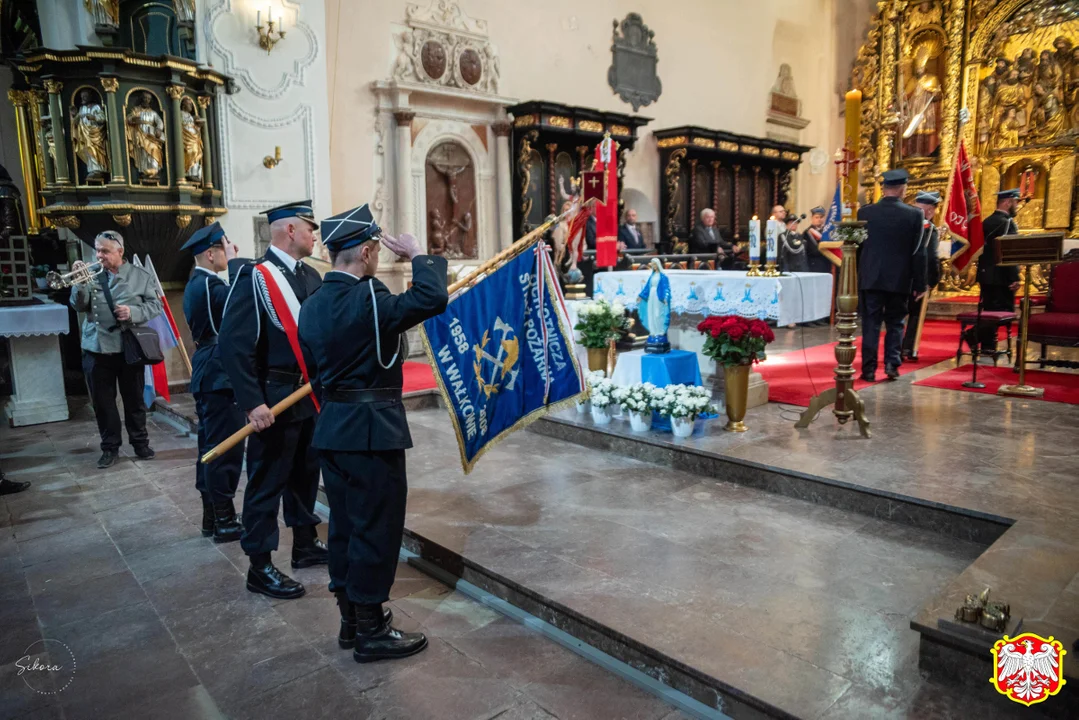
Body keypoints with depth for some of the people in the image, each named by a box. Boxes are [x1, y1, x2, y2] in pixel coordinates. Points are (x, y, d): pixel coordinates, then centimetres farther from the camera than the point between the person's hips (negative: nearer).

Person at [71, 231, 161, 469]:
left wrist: (133, 312, -18)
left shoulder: (140, 276, 1)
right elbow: (79, 306, 0)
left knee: (134, 399, 8)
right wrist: (79, 283, -14)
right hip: (97, 348, 2)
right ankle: (110, 447, 18)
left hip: (129, 347, -2)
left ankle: (140, 443, 21)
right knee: (102, 400, 7)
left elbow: (155, 305, -3)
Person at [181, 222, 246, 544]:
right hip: (219, 375, -11)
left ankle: (212, 516, 23)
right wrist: (235, 260, -20)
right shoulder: (208, 284, -16)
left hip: (208, 375, 11)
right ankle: (224, 521, 3)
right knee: (225, 447, -5)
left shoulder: (196, 283, 16)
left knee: (211, 446, 14)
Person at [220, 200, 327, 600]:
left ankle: (305, 545, 35)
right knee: (267, 482, 3)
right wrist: (252, 403, -22)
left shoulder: (311, 277, 9)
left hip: (312, 394, 8)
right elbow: (233, 343, -19)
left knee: (306, 474, 18)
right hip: (276, 398, -7)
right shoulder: (256, 277, -14)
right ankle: (260, 567, 17)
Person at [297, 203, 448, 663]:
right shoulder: (368, 299, -18)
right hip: (372, 430, -8)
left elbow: (316, 371, 13)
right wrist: (417, 254, -11)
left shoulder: (312, 306, 8)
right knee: (377, 528, 3)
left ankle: (350, 618, 31)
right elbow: (432, 299, -27)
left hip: (332, 429, 9)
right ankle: (371, 633, 16)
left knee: (345, 525, 17)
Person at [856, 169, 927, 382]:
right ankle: (892, 363, 6)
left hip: (871, 278, 0)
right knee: (895, 323, 13)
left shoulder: (865, 212, -2)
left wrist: (856, 277, 13)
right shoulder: (914, 215, -4)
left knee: (871, 324, 4)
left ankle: (869, 368, 2)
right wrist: (920, 284, 4)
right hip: (900, 280, 0)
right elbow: (918, 252, -3)